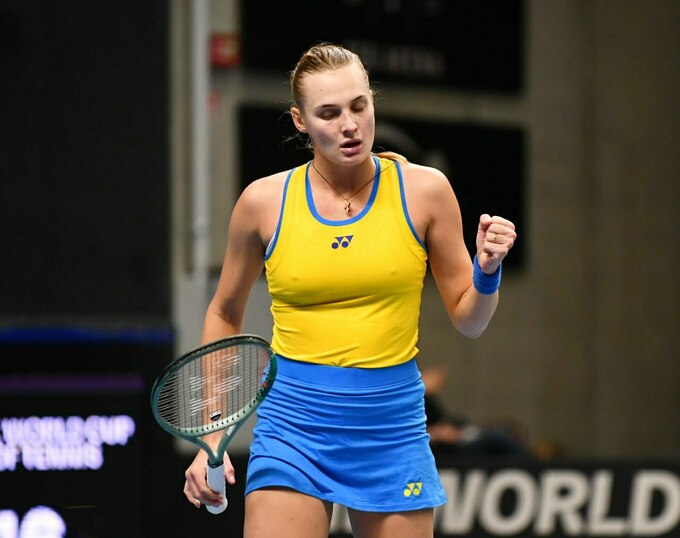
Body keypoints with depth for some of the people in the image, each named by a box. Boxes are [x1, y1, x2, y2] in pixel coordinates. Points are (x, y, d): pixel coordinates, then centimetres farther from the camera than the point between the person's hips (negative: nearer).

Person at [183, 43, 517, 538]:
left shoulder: (424, 190, -1)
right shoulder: (264, 201, -1)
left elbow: (468, 321, 8)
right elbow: (225, 316, 14)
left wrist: (487, 271, -14)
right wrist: (210, 438, 9)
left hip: (392, 427, 1)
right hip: (294, 426, -1)